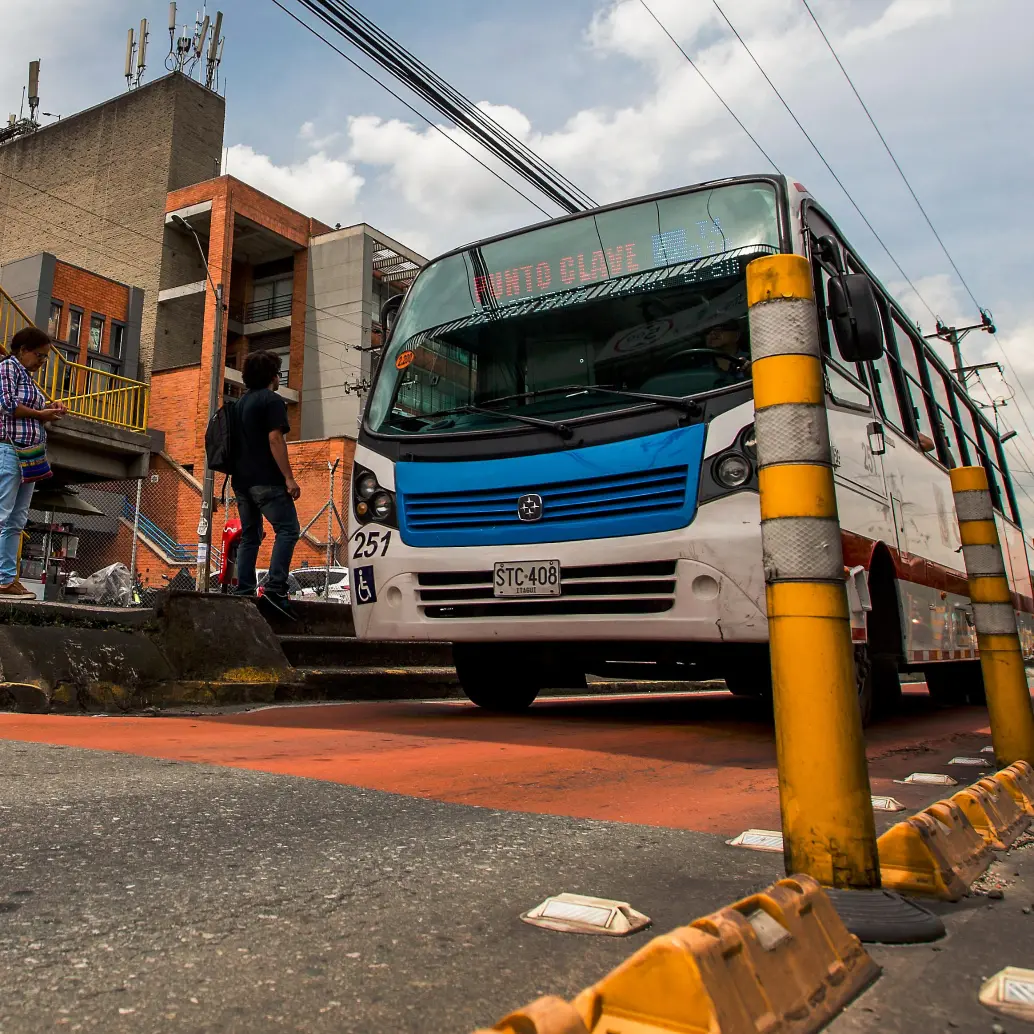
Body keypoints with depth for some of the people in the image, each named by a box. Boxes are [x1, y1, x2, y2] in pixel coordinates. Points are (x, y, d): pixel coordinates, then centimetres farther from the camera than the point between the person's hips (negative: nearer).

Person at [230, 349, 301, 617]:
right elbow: (274, 439, -15)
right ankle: (275, 588, -21)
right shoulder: (272, 400, -5)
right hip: (266, 480, -9)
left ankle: (243, 592, 8)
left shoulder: (240, 402, 21)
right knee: (287, 529, -9)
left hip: (242, 480, 9)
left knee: (249, 536, 11)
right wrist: (289, 477, -17)